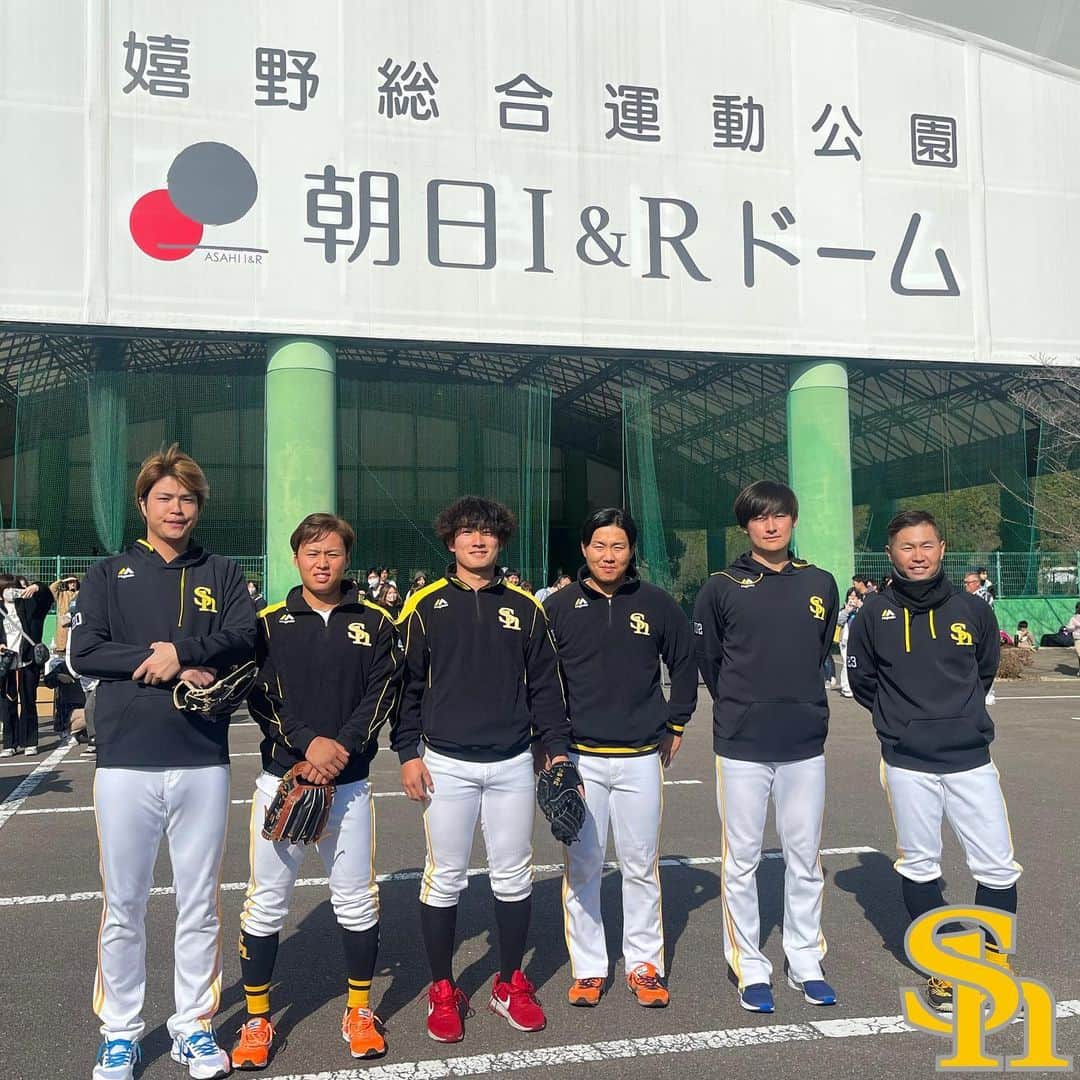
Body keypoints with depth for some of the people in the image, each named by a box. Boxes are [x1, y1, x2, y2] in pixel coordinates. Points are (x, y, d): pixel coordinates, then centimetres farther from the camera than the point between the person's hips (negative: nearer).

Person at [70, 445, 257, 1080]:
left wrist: (177, 650, -18)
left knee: (200, 906, 10)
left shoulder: (223, 574, 9)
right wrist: (170, 664, -13)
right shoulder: (108, 575, 7)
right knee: (124, 909, 9)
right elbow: (83, 653, -5)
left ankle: (194, 1026, 25)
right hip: (126, 763, 0)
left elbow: (245, 638, -7)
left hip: (204, 763, 1)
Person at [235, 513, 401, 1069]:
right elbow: (259, 696, -3)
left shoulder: (374, 622, 5)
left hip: (348, 782, 0)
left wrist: (340, 748, -14)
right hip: (282, 777, 0)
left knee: (356, 900, 6)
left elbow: (382, 693, -2)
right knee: (266, 900, 5)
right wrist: (308, 744, -16)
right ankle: (257, 1018, 21)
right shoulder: (270, 623, 4)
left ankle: (359, 1011, 24)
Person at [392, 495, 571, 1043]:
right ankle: (443, 991, 21)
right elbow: (406, 683, 1)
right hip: (447, 765, -2)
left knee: (514, 877, 9)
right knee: (444, 879, 5)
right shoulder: (426, 606, 0)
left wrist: (556, 747, 4)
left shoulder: (524, 608, 6)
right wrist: (408, 752, -4)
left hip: (512, 762, 2)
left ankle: (510, 984, 26)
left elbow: (544, 684, 9)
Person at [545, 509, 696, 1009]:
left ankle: (644, 964, 22)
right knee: (581, 867, 5)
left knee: (642, 866, 8)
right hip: (579, 757, 0)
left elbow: (685, 664, 13)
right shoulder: (558, 606, 1)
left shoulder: (656, 603, 2)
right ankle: (588, 967, 19)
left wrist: (675, 726, 9)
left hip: (642, 757, 0)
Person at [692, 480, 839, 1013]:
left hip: (805, 745, 3)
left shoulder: (820, 585, 5)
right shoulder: (722, 588, -3)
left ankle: (806, 963, 26)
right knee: (741, 861, 5)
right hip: (741, 747, -2)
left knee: (805, 860, 11)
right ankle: (750, 968, 19)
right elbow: (708, 660, 5)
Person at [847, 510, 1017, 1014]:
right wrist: (900, 718, 6)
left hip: (971, 757, 1)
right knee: (919, 865, 9)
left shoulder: (972, 608, 0)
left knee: (997, 866, 1)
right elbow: (862, 680, 10)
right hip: (907, 763, -1)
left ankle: (993, 958, 23)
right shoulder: (874, 614, -2)